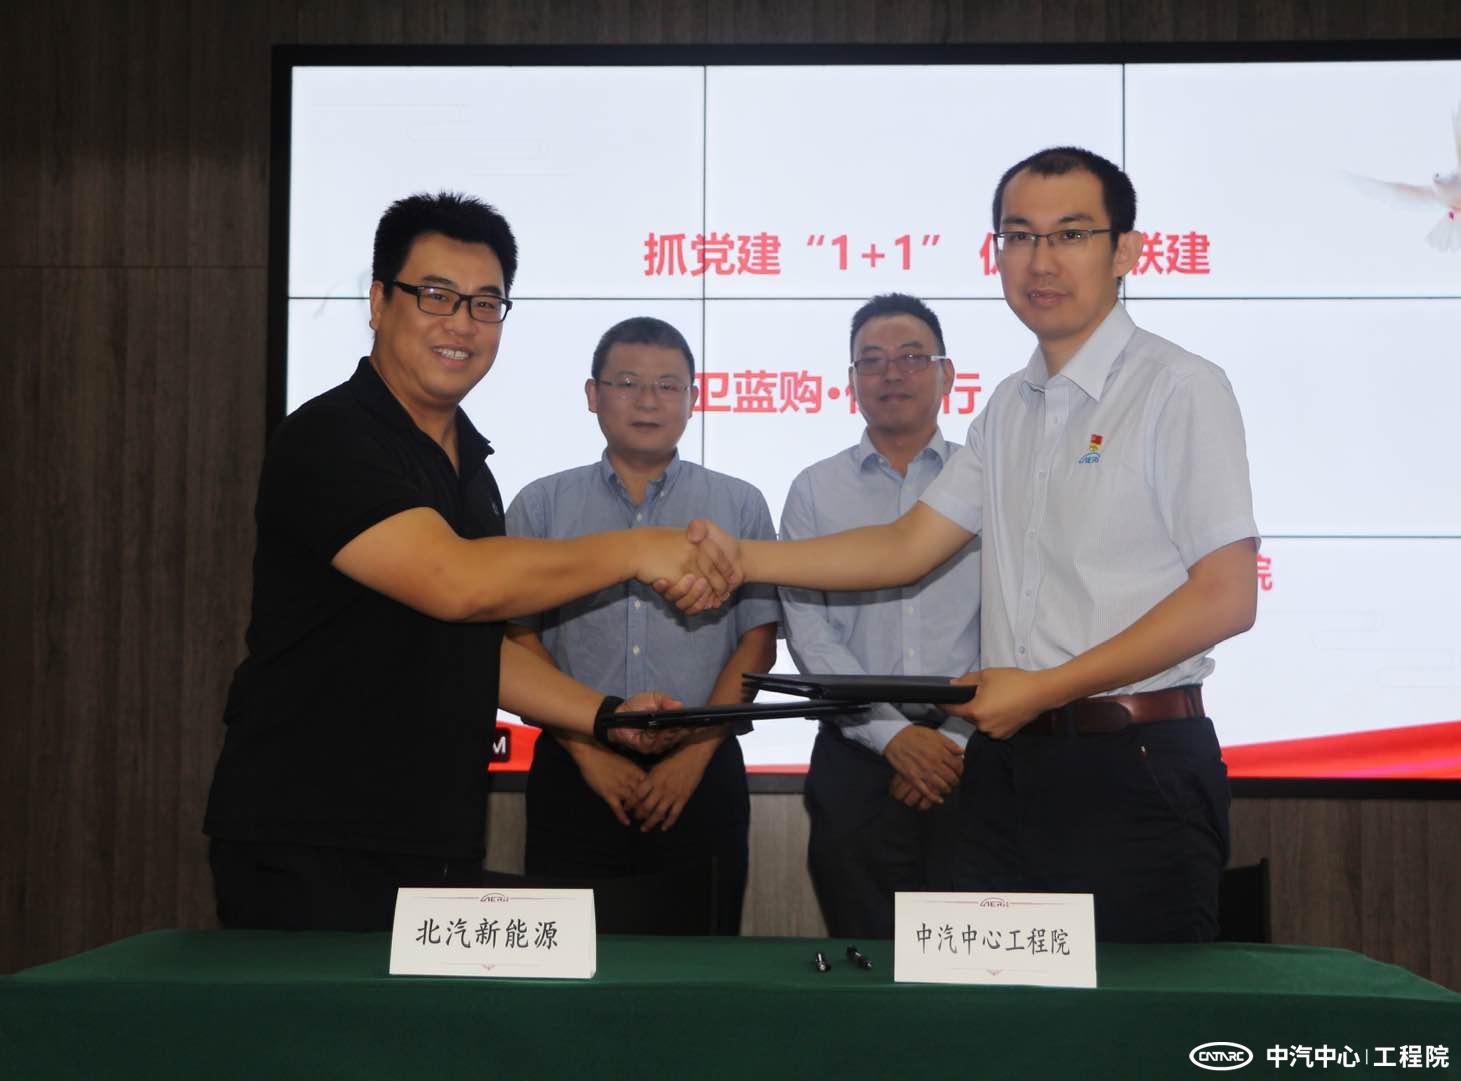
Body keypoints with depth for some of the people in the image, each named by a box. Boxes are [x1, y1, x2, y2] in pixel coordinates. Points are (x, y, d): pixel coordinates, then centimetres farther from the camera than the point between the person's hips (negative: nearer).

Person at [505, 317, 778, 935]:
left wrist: (696, 751, -7)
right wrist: (586, 748, -7)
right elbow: (517, 639, 2)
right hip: (574, 774, 0)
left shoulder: (739, 506, 9)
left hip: (702, 774, 0)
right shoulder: (541, 506, 8)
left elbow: (758, 640, 3)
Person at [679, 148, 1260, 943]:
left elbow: (1225, 597, -12)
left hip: (1136, 767, -6)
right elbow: (906, 547, 15)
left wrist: (1043, 688, -14)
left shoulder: (1180, 388, -6)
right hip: (1008, 762, 6)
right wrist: (743, 559, 3)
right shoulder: (1011, 408, 16)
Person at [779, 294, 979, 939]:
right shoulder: (815, 491, 10)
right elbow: (809, 632, 0)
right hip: (857, 761, 1)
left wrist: (959, 741, -9)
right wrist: (894, 735, -10)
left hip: (973, 761, 0)